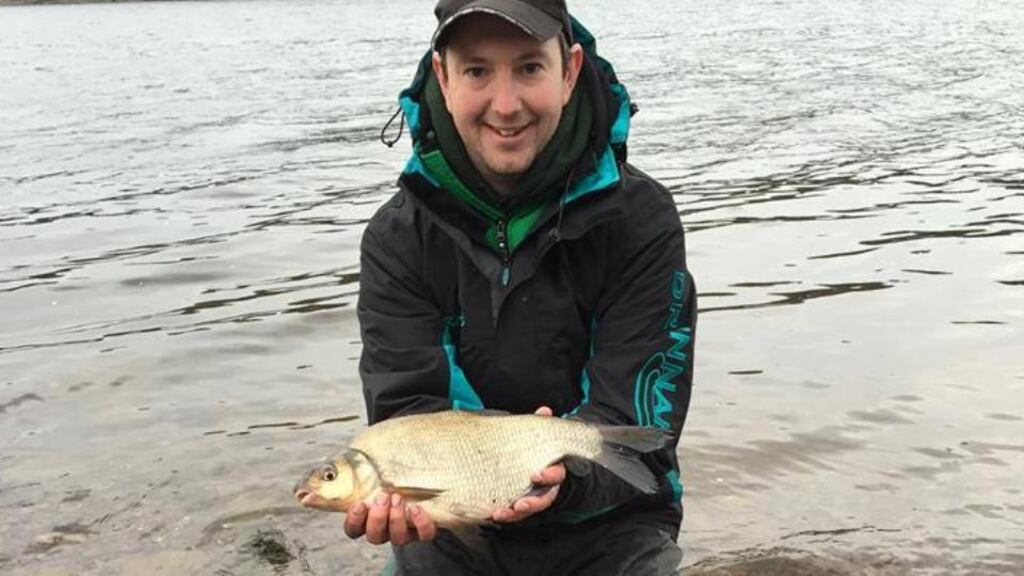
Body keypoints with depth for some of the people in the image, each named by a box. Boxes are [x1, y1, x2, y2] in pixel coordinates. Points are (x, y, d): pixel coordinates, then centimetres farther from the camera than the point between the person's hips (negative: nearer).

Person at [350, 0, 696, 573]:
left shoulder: (643, 220, -11)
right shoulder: (398, 235, -5)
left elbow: (630, 417, -14)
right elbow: (407, 401, -12)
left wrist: (562, 470, -35)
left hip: (607, 523, -1)